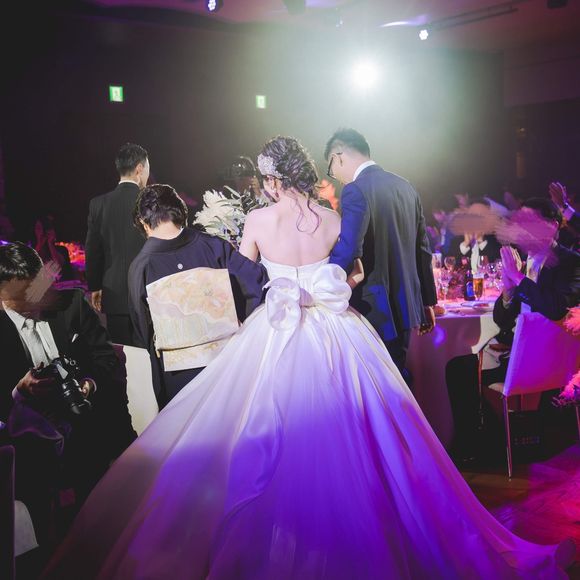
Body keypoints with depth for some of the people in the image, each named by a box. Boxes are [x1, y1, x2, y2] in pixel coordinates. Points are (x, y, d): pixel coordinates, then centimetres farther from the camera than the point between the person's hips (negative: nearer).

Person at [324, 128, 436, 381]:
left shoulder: (355, 191, -16)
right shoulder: (405, 187, 9)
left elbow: (346, 252, -27)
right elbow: (422, 249, 14)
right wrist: (427, 301, 21)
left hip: (372, 310, -8)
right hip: (404, 306, 8)